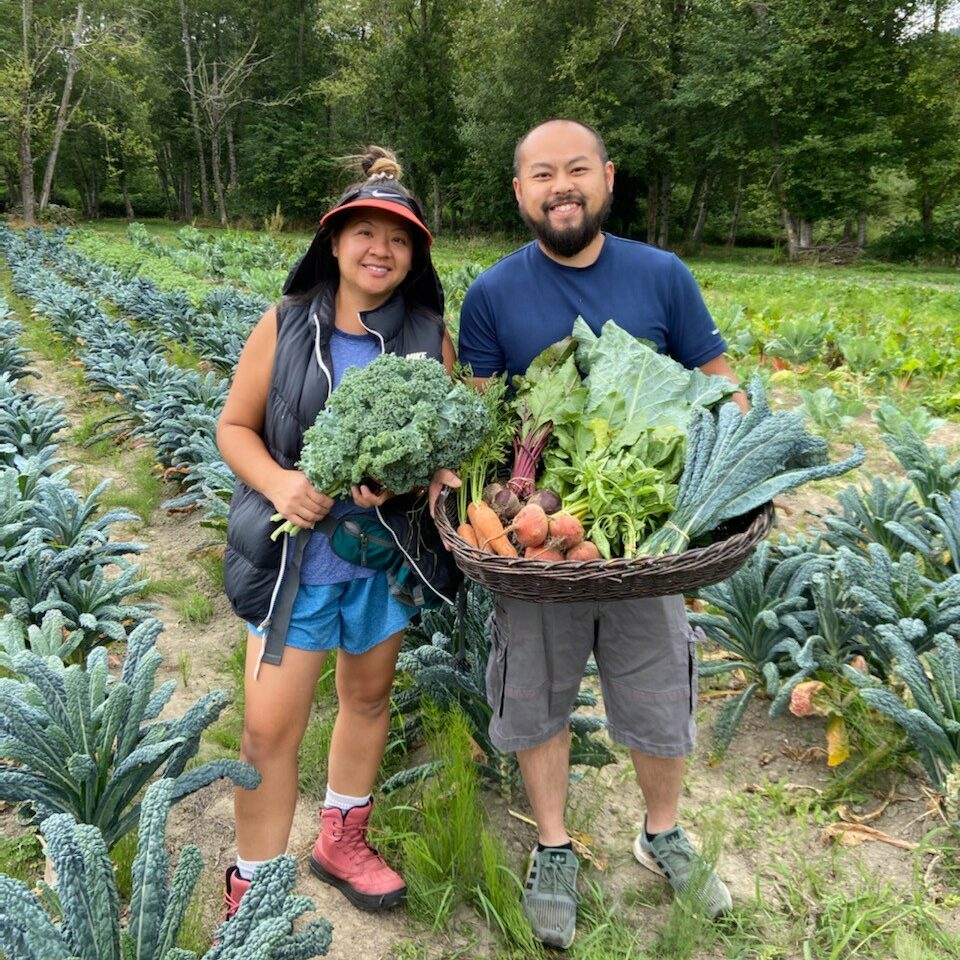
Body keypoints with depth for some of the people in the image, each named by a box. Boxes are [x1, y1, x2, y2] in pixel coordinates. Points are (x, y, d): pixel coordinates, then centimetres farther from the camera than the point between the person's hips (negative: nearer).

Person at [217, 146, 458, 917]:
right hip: (295, 556, -2)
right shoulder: (285, 326, -6)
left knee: (370, 694, 19)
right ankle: (252, 891, 21)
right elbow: (235, 427, 0)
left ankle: (342, 841, 43)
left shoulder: (430, 337, -3)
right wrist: (277, 481, -20)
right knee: (270, 730, -2)